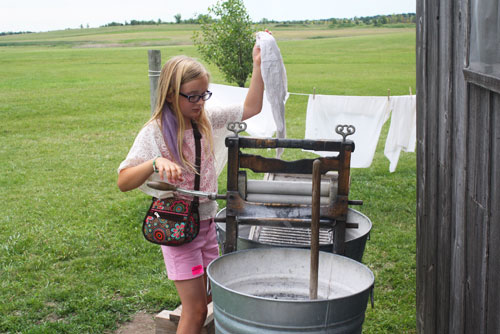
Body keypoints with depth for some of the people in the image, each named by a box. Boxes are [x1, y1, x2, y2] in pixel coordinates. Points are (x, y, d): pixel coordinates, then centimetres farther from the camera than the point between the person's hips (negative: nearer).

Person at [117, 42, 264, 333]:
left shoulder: (207, 119, -1)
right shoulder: (154, 132, -16)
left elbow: (250, 109, 3)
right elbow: (123, 182, -21)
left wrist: (258, 66, -5)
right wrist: (155, 163, -39)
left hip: (208, 220, 6)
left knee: (210, 297, 17)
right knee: (196, 311, -1)